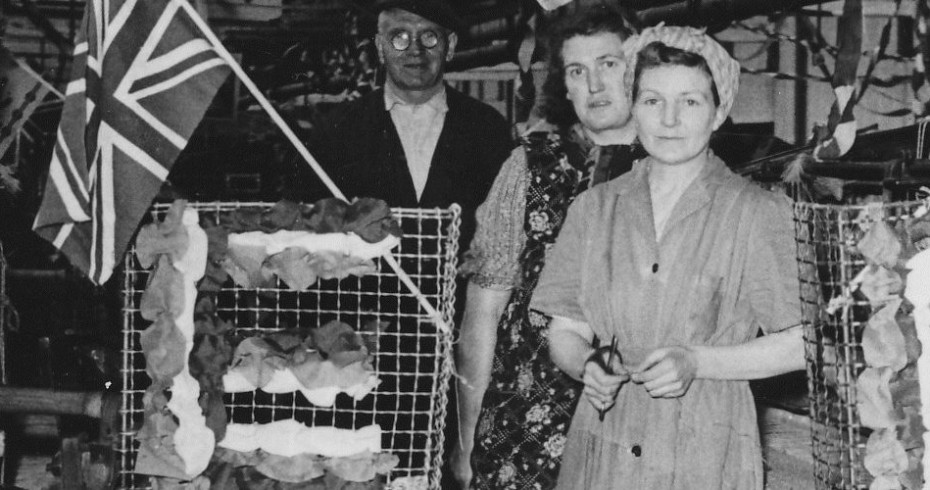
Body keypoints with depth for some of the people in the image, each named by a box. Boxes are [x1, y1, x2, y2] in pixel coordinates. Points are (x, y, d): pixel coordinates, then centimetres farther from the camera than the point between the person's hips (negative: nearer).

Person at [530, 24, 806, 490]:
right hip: (601, 448, 3)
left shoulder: (758, 212, -4)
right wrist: (587, 365, -12)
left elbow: (803, 341, -6)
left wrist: (695, 362, -15)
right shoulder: (595, 208, 6)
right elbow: (564, 333, 9)